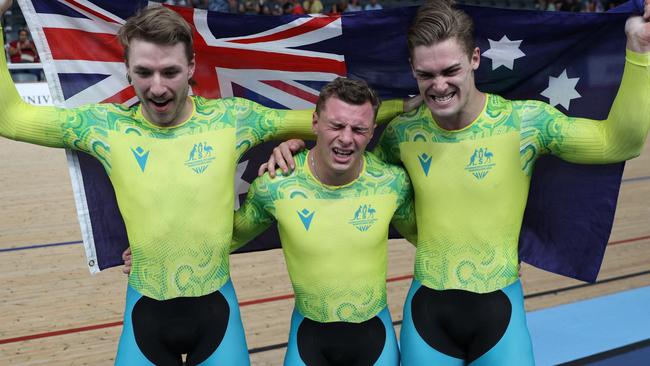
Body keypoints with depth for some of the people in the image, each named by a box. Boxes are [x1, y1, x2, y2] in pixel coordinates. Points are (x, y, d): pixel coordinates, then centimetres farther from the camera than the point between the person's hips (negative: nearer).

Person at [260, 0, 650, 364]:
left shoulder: (524, 120, -12)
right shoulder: (403, 131, -5)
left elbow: (618, 143, -8)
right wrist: (303, 149, -2)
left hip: (499, 305, -1)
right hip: (427, 305, 2)